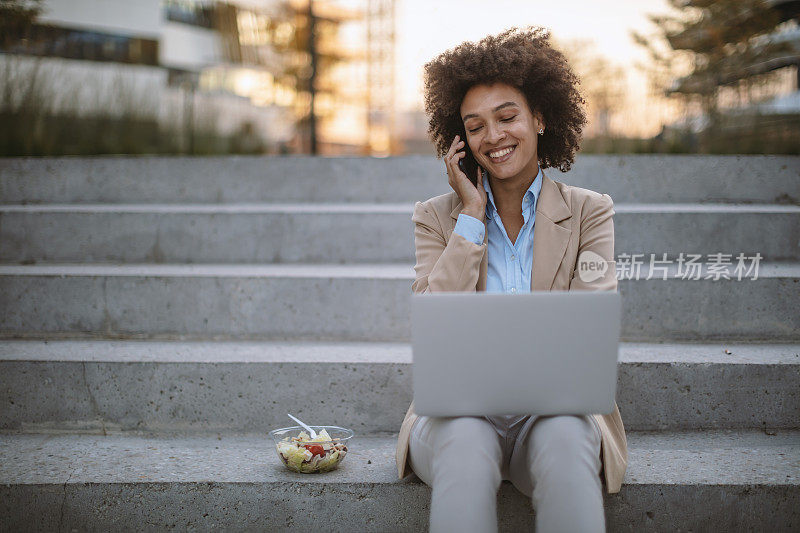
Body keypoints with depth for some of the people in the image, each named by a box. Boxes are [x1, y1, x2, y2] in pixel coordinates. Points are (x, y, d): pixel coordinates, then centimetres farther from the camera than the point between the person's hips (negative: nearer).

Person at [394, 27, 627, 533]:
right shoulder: (437, 217, 10)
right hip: (460, 409, 0)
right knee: (465, 445, -35)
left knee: (564, 439, -35)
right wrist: (472, 217, -4)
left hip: (552, 409, 0)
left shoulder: (590, 212, 9)